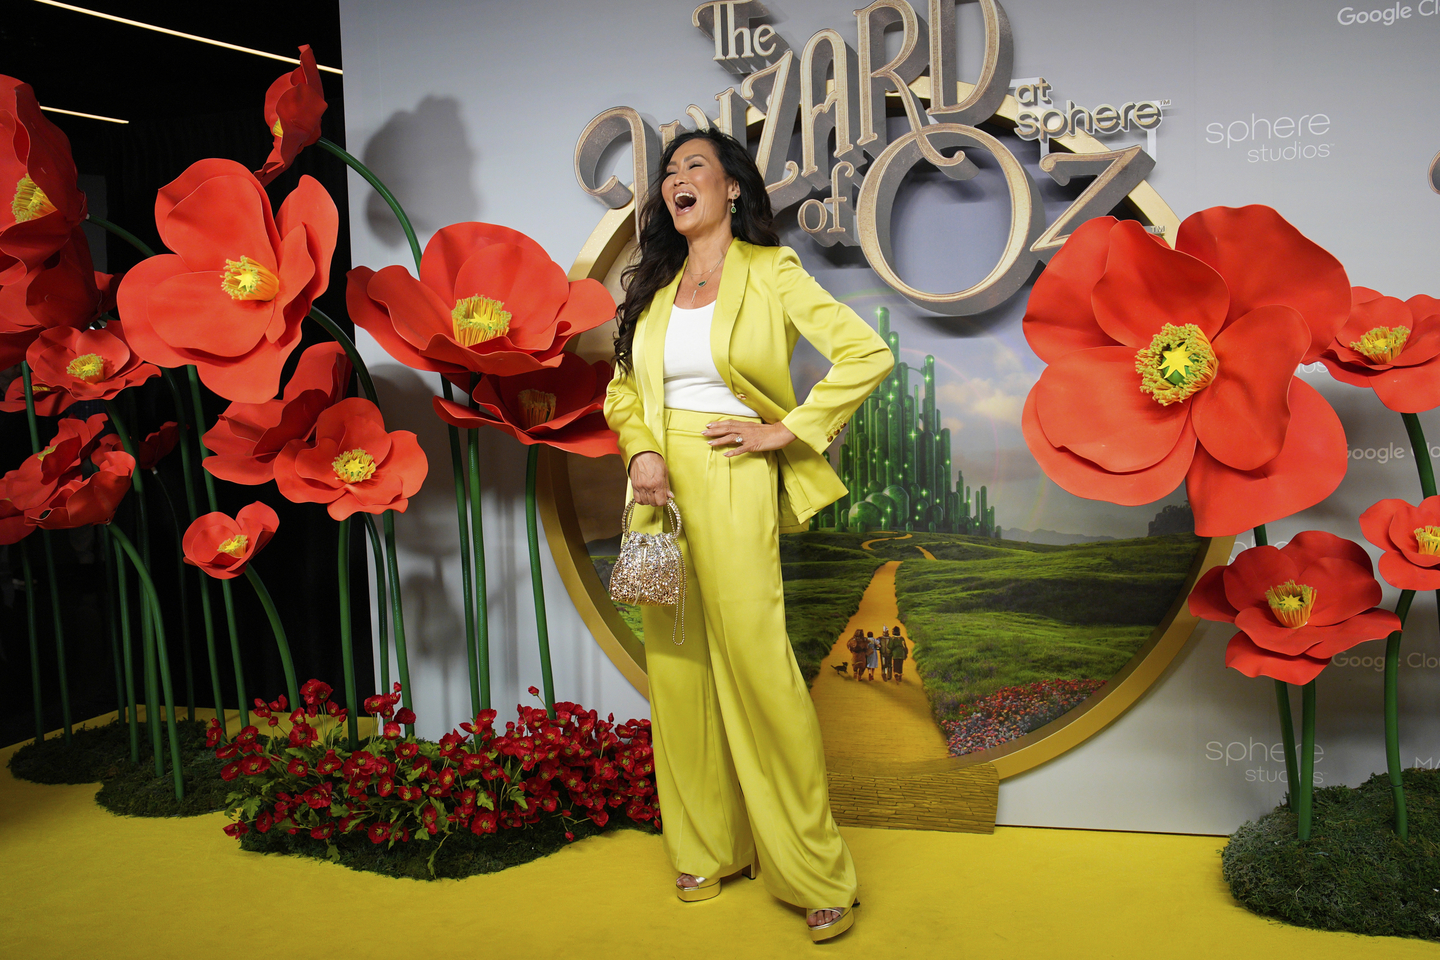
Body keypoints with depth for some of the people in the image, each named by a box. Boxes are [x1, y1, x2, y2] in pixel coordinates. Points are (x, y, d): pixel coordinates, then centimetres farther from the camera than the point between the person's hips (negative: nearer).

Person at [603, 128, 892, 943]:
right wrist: (641, 451, -4)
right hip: (664, 488, 5)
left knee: (757, 664, -7)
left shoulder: (772, 274, -2)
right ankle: (707, 846, 25)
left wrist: (788, 429, -10)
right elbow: (624, 390, 16)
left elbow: (869, 354, -9)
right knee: (677, 665, 8)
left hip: (735, 486, -5)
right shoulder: (654, 287, 14)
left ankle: (816, 873, 7)